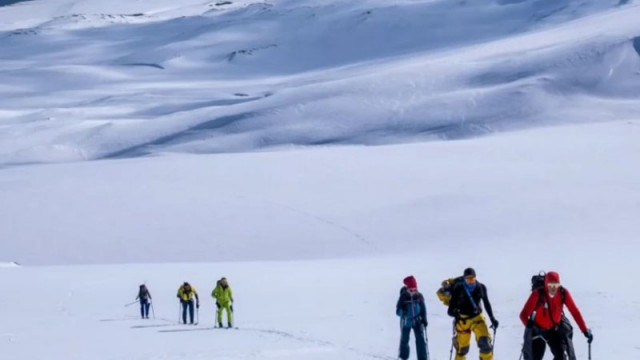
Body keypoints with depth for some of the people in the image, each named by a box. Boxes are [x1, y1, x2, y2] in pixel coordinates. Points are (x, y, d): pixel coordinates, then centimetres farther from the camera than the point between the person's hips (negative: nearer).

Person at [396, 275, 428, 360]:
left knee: (421, 340, -6)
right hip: (406, 322, -1)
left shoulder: (419, 296, -5)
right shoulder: (403, 297, -13)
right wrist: (402, 311, -34)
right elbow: (398, 311, -12)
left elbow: (423, 309, 6)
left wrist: (424, 319, -2)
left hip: (417, 321, 2)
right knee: (404, 340, 12)